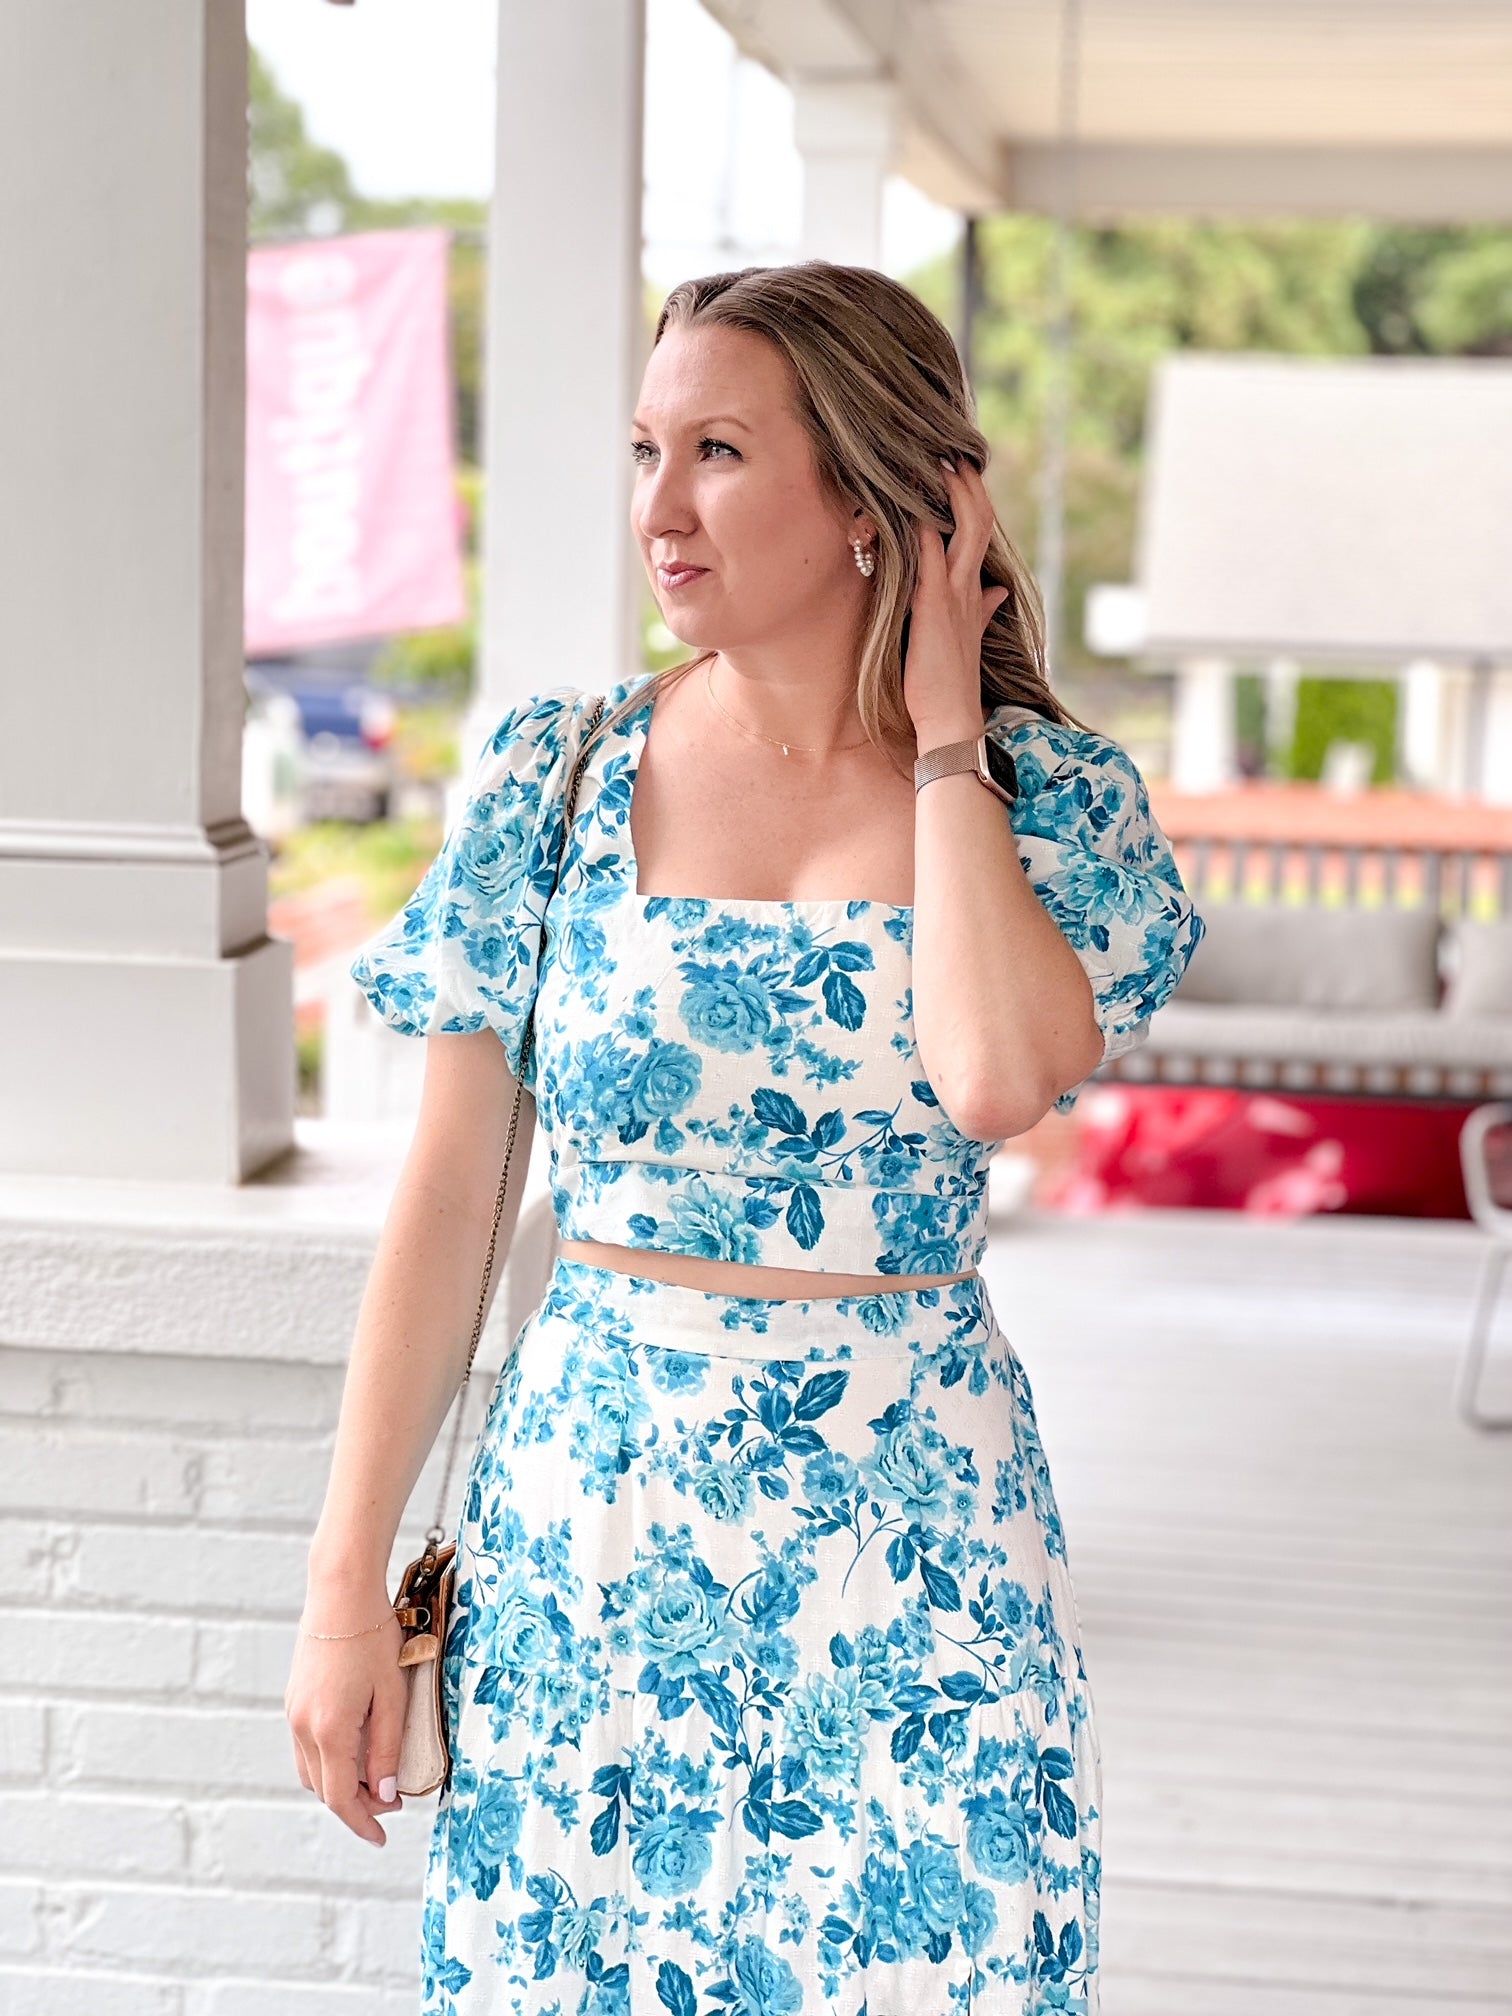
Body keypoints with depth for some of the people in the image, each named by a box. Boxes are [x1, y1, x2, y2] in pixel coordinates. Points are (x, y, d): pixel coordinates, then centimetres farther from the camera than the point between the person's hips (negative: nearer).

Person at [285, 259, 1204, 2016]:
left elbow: (997, 1079, -25)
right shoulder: (555, 775, 0)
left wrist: (942, 736, -12)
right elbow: (446, 1201, 1)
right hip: (586, 1536, 1)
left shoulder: (1049, 799, -4)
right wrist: (344, 1583, -1)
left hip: (904, 1564, -1)